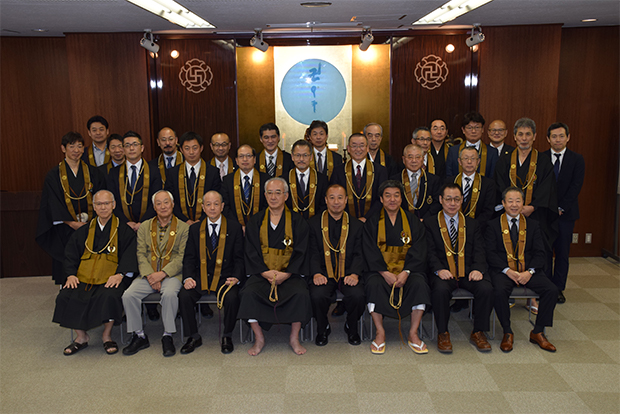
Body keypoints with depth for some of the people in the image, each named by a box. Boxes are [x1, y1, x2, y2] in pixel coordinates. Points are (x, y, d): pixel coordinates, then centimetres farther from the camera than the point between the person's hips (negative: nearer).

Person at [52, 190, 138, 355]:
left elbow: (129, 255, -3)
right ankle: (81, 336, -3)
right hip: (84, 276, 4)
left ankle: (107, 335, -10)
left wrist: (120, 274, -19)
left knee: (109, 296, -34)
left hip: (112, 278, -4)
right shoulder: (83, 231, 19)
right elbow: (70, 255, 16)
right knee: (65, 296, -21)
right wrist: (71, 274, -2)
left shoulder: (124, 230, 7)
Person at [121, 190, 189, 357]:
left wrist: (162, 273, -16)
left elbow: (181, 257, -3)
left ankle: (168, 336, -18)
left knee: (169, 293, -34)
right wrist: (149, 275, -10)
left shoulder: (183, 227, 5)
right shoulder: (144, 227, 15)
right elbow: (141, 254, 6)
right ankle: (139, 336, -4)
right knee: (128, 295, -22)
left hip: (172, 274, -3)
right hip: (148, 275, 3)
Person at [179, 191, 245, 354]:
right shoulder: (195, 229, 11)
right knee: (184, 295, -24)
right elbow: (189, 257, 8)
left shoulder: (234, 227, 5)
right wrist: (188, 277, -10)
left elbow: (239, 258, 3)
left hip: (225, 277, -2)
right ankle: (194, 337, -3)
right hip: (201, 277, 2)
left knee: (232, 297, -31)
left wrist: (236, 278, -15)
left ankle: (227, 336, -4)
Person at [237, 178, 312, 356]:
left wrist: (286, 274, -14)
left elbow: (300, 252, 0)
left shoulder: (297, 221, 6)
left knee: (301, 294, -30)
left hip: (289, 273, -1)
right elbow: (251, 252, 4)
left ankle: (294, 338, -8)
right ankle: (259, 339, -9)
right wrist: (265, 273, -12)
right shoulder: (256, 221, 10)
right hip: (261, 273, 1)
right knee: (249, 293, -28)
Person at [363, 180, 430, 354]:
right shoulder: (372, 222, 8)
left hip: (407, 270, 1)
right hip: (380, 270, -1)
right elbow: (370, 251, -2)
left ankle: (413, 334, -16)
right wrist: (385, 273, -17)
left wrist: (406, 272, -15)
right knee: (374, 285, -32)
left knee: (419, 284, -29)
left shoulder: (412, 221, 10)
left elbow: (418, 250, 1)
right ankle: (380, 333, -18)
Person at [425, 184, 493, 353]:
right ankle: (443, 333, -12)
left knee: (486, 288, -27)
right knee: (440, 289, -35)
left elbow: (479, 251, 8)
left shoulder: (472, 224, 19)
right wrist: (439, 270, -19)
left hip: (468, 272, 3)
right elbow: (430, 252, 0)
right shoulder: (430, 224, 10)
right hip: (444, 273, -2)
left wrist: (478, 269, -13)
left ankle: (478, 332, -6)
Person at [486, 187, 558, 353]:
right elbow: (490, 253, -3)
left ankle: (538, 332, -3)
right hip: (502, 269, -3)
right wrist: (507, 271, -17)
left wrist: (529, 272, -13)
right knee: (499, 291, -33)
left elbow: (539, 253, 5)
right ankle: (507, 333, -11)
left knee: (552, 290, -21)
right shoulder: (493, 225, 5)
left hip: (528, 270, 3)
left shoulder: (532, 225, 12)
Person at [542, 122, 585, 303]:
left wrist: (561, 208, -11)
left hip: (566, 213, 0)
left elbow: (576, 186, -4)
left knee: (563, 252, 5)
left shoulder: (577, 160, 3)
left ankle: (558, 288, 16)